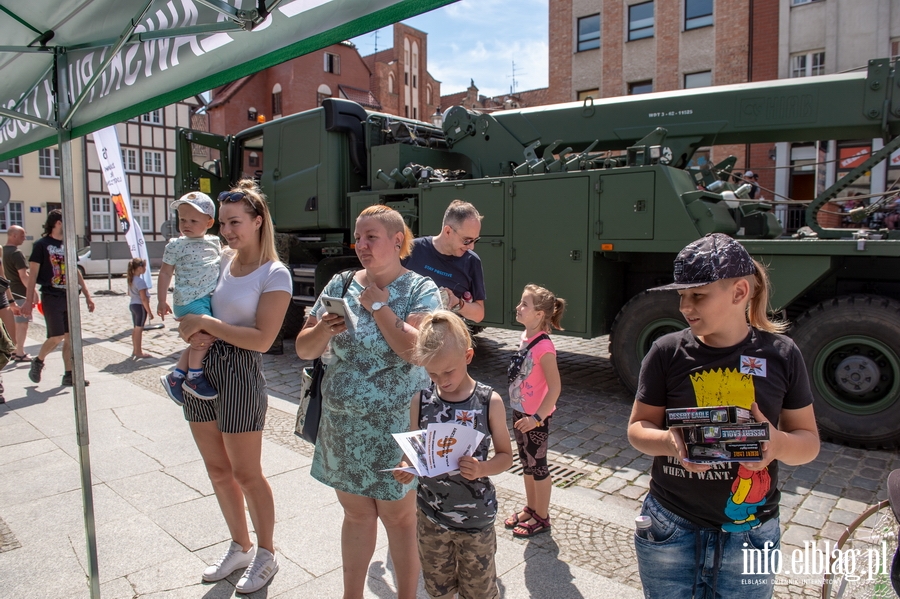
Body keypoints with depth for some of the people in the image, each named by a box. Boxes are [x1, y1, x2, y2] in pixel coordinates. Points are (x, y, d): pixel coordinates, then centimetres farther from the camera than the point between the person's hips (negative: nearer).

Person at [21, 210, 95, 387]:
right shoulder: (41, 245, -5)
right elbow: (33, 274, -7)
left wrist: (87, 295, 16)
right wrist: (29, 300, -12)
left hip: (69, 297, 5)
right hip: (51, 297, -5)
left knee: (70, 337, 4)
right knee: (57, 337, -7)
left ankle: (69, 375, 9)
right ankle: (38, 361, 20)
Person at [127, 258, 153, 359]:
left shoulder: (131, 280, 7)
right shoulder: (140, 281, -20)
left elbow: (129, 294, 20)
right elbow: (144, 299, -22)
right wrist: (149, 312, -17)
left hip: (132, 304, 9)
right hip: (140, 306, -9)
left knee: (135, 328, 17)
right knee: (139, 329, -2)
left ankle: (135, 350, 27)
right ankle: (138, 352, 5)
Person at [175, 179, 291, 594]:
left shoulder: (275, 274, -12)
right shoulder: (220, 260, 7)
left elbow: (262, 339, -18)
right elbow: (195, 310, 16)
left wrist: (208, 323, -17)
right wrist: (194, 333, -6)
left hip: (240, 374, -7)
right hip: (201, 367, 7)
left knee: (246, 474, 6)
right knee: (218, 470, 17)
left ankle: (266, 555, 28)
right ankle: (239, 548, 36)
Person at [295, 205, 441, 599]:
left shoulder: (421, 290, -8)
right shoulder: (339, 285, 4)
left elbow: (416, 349, -24)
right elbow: (303, 349, 4)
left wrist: (378, 305, -16)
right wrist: (323, 330, -17)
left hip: (396, 428, -4)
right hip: (343, 427, 4)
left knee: (399, 518, 11)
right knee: (356, 514, 19)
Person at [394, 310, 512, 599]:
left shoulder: (489, 401, -13)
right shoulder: (421, 401, -6)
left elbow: (505, 455, -6)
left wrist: (482, 469, -25)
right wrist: (407, 467, -19)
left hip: (476, 518, -2)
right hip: (431, 515, 3)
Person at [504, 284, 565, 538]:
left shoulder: (543, 347, -25)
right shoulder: (525, 337, 1)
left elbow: (555, 387, -25)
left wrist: (537, 417, -25)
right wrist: (519, 412, 15)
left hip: (536, 417, -8)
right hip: (519, 412, 8)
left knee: (538, 467, 8)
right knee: (526, 464, 21)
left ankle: (542, 518, 26)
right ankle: (530, 508, 39)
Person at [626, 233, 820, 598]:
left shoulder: (781, 355, -6)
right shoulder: (668, 352, -9)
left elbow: (808, 440, 2)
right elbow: (637, 428, -3)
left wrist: (780, 444, -20)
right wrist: (669, 440, -24)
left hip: (750, 536, 1)